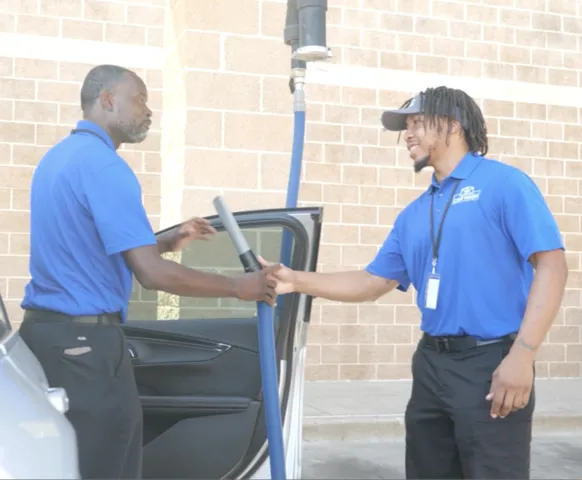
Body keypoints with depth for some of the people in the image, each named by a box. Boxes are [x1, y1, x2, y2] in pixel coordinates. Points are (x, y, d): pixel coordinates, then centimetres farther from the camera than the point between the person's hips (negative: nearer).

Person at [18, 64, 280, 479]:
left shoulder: (57, 157, 14)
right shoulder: (104, 165, -17)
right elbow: (151, 273, -21)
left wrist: (170, 241, 19)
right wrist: (238, 287, -11)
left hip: (44, 328, 10)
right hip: (85, 339, -10)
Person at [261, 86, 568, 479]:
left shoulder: (503, 183, -6)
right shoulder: (414, 214, 15)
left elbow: (551, 265, -13)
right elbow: (373, 283, 16)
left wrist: (522, 355, -21)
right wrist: (296, 281, 6)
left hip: (490, 363, -7)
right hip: (431, 363, 7)